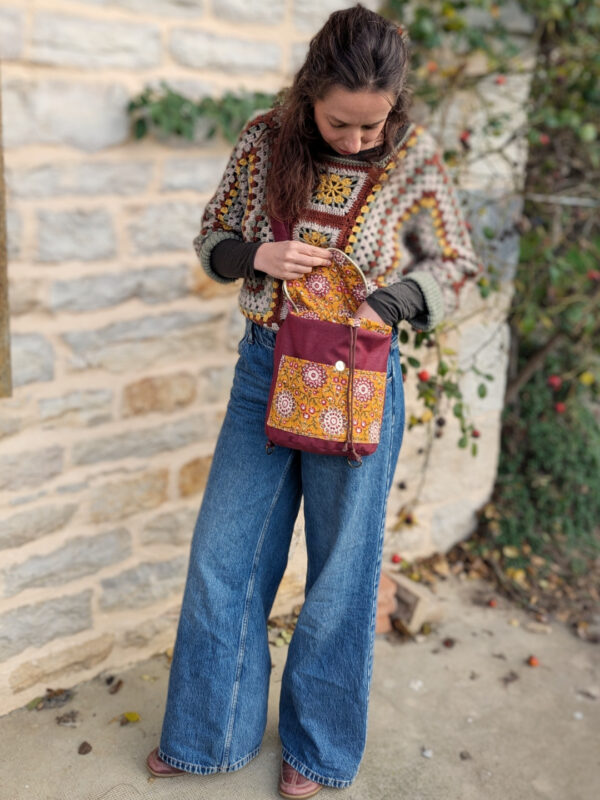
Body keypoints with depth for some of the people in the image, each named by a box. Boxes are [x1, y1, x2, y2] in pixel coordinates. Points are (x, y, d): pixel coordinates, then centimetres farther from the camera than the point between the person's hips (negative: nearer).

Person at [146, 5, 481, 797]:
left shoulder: (413, 160, -8)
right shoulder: (265, 140, -3)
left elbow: (453, 266, 2)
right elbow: (212, 237, 8)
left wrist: (382, 304, -15)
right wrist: (255, 254, -14)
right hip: (264, 371, 3)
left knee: (340, 573, 9)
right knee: (222, 559, 10)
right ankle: (210, 732, 34)